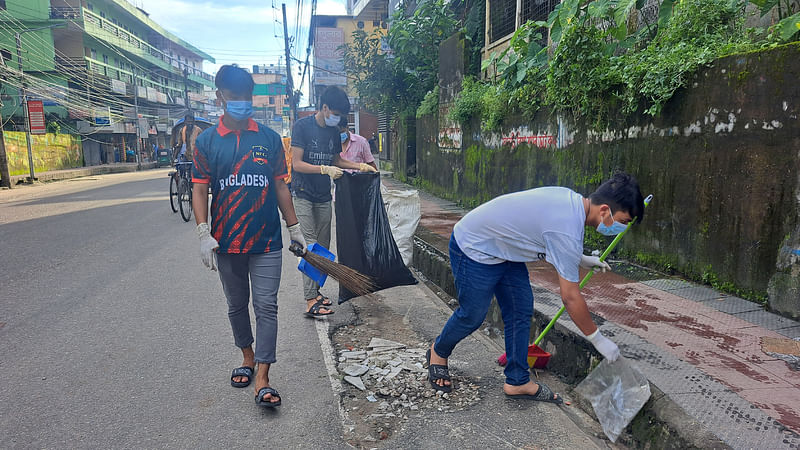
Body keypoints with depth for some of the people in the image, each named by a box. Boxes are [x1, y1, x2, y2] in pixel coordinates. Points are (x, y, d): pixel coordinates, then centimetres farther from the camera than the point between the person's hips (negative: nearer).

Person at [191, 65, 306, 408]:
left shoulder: (269, 138, 4)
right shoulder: (207, 141, 2)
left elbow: (280, 186, 8)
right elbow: (200, 190, 0)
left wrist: (294, 228, 7)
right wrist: (204, 233, -12)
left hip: (266, 241, -1)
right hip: (226, 242, 1)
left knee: (266, 306, -3)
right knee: (237, 305, 16)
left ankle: (262, 380, 3)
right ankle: (247, 357, 37)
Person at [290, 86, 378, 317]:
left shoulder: (333, 130, 10)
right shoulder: (302, 126, -10)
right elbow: (297, 164, -15)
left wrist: (359, 166, 8)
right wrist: (325, 169, -26)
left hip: (323, 196, 7)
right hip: (302, 194, -7)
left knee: (323, 246, 9)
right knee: (309, 246, -10)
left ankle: (315, 290, 21)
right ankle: (310, 301, -8)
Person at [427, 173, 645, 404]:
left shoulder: (571, 198, -5)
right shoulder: (567, 231, -32)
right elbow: (571, 299, -24)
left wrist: (581, 260, 14)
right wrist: (598, 339, -10)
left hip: (502, 248, 9)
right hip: (473, 250, -9)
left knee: (521, 311, 8)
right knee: (472, 315, 4)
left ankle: (517, 381, 19)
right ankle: (438, 352, 33)